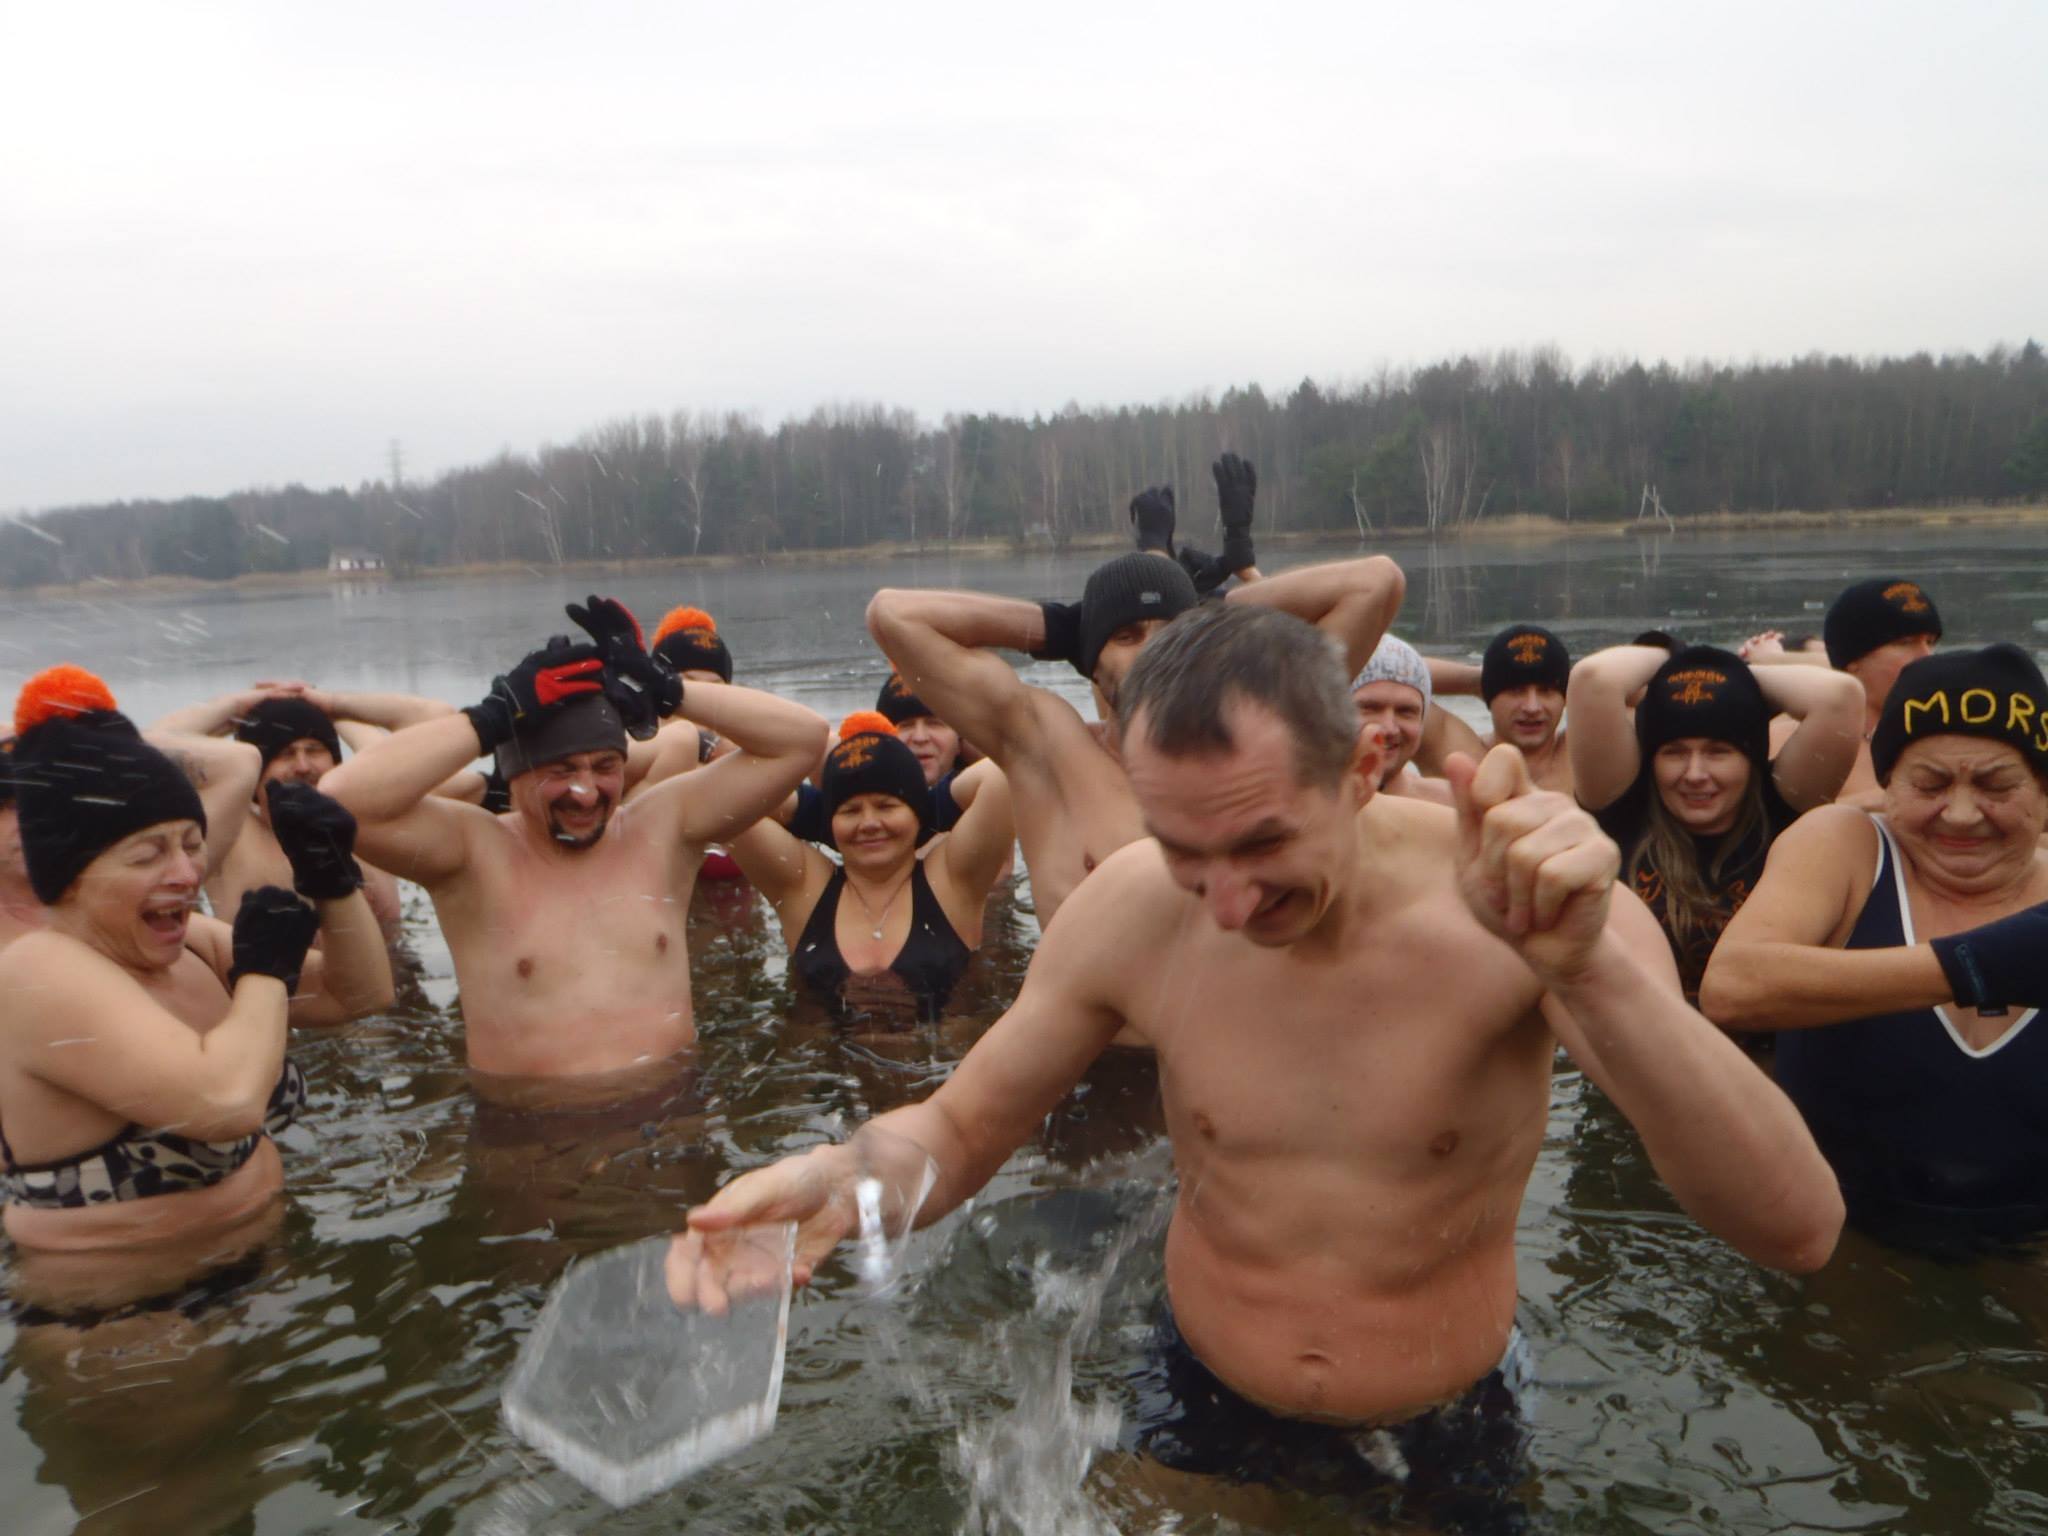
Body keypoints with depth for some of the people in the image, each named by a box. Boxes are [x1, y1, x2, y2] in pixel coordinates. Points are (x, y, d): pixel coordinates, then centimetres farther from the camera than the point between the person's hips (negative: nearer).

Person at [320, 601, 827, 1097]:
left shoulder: (663, 827, 4)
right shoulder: (473, 854, -2)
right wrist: (493, 720, -14)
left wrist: (665, 689, -6)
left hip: (677, 1104, 2)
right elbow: (345, 799, -18)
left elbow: (802, 736, 2)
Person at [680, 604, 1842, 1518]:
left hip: (1447, 1422, -1)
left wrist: (1589, 966, -49)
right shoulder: (1130, 911, -20)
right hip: (1203, 1412, 2)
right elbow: (962, 1126, -6)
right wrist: (841, 1177, -29)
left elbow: (1799, 1231, -32)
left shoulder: (1517, 893, -27)